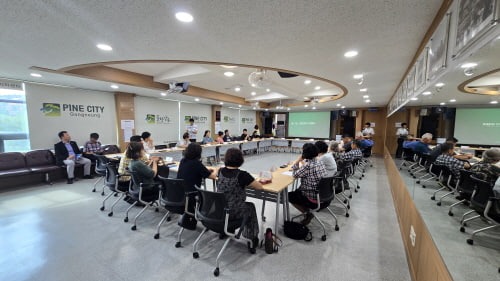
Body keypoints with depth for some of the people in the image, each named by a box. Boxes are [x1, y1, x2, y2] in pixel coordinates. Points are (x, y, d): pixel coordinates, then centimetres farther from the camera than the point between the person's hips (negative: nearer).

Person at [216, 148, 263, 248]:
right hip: (234, 212, -5)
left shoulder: (220, 171, -6)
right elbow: (259, 187, -11)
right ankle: (251, 238, 35)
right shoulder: (242, 175, -22)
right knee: (251, 207, 26)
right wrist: (248, 182, 5)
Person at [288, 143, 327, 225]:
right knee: (297, 190, 28)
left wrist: (297, 161, -9)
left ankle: (307, 214, 9)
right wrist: (303, 163, 10)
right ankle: (307, 209, 24)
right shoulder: (320, 162, 1)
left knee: (289, 195, 13)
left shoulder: (308, 166, -24)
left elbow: (295, 175, -13)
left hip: (314, 200, -8)